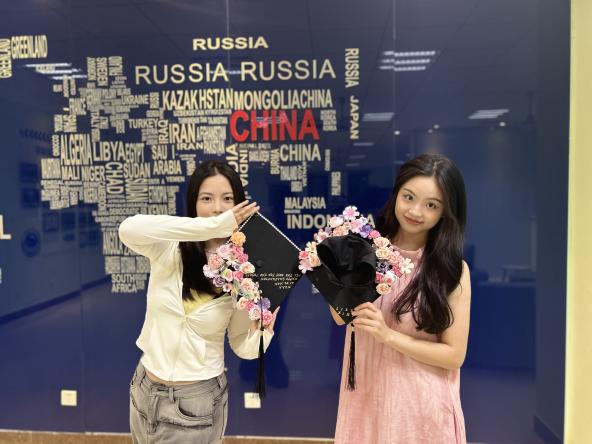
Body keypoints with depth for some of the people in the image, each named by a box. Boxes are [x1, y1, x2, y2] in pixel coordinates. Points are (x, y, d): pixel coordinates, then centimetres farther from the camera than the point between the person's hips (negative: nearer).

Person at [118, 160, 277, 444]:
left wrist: (264, 330, -28)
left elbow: (242, 345, -6)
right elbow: (128, 229, -35)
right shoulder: (168, 249, -13)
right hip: (145, 389, 2)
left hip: (198, 398, -2)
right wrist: (212, 225, -40)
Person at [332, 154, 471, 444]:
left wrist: (388, 334, -22)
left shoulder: (452, 270, -13)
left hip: (421, 405, -2)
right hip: (365, 395, 3)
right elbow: (342, 317, 0)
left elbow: (454, 355, -11)